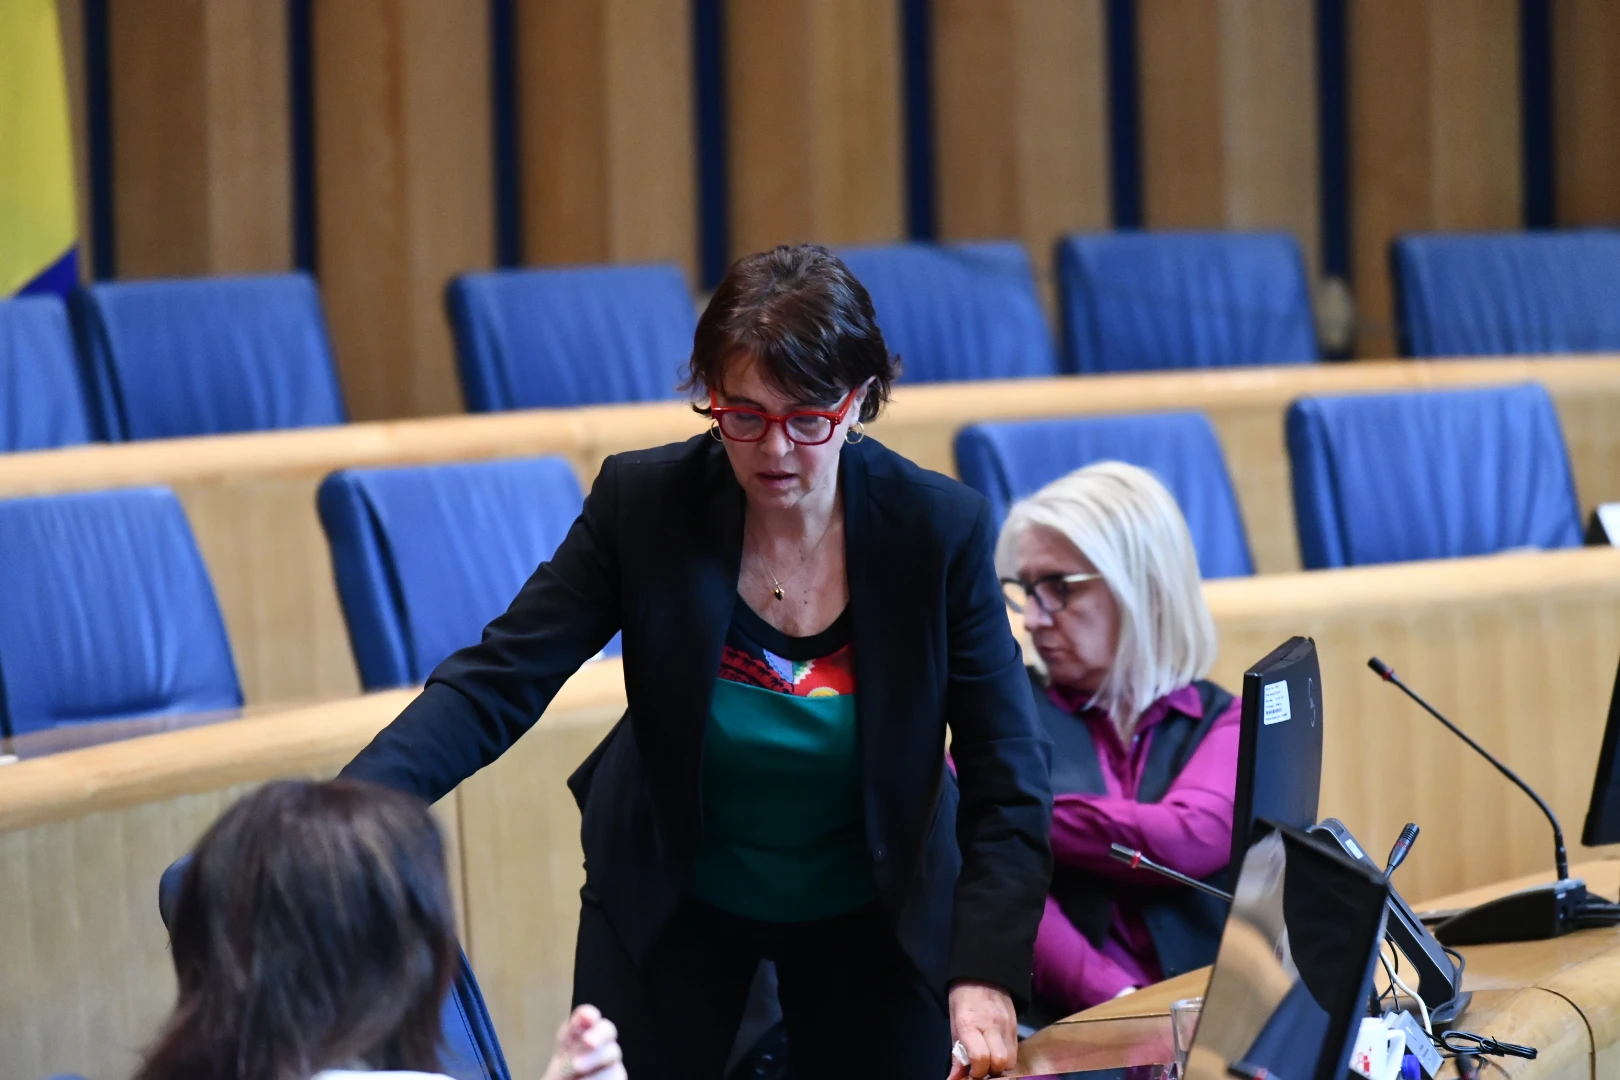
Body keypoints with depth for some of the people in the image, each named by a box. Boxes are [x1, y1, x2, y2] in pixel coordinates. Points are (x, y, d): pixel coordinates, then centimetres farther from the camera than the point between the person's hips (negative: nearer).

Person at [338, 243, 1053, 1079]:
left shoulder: (942, 531, -20)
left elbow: (1008, 782, -16)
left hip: (871, 908, 0)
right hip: (671, 899, 0)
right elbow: (497, 684, -22)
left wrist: (984, 977, -29)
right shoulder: (641, 501, -19)